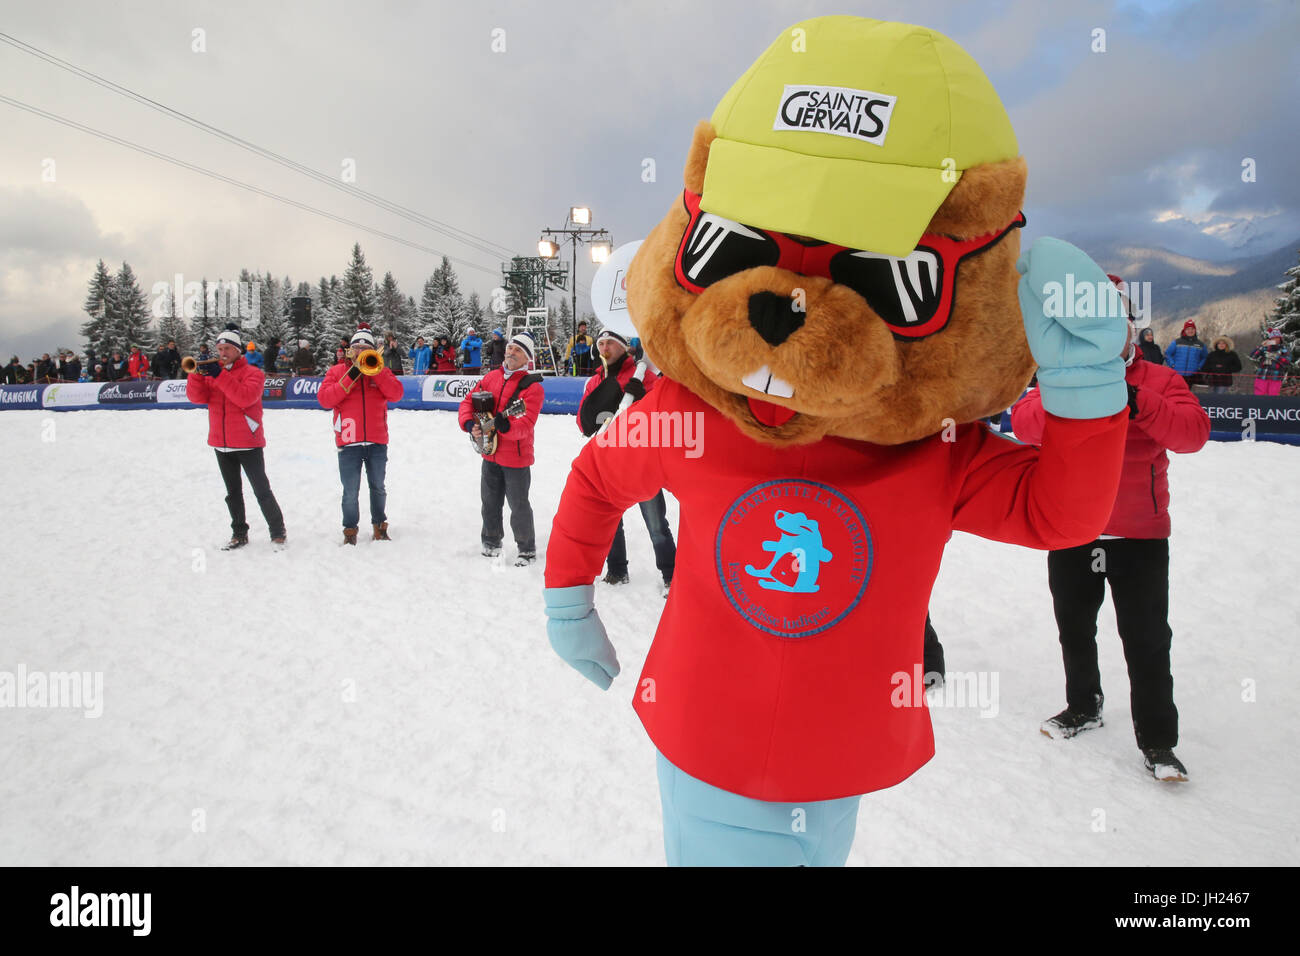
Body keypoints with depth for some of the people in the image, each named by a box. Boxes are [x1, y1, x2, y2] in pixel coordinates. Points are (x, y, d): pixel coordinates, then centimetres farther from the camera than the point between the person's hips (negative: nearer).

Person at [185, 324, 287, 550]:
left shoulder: (253, 373, -5)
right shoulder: (212, 372, 10)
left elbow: (245, 397, -23)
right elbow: (197, 397, -3)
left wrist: (220, 376, -25)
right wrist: (196, 374, -19)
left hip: (247, 444, -6)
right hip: (222, 444, 6)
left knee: (262, 491, -4)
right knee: (233, 492, 15)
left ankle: (278, 533, 4)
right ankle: (239, 533, 25)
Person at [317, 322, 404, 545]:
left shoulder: (380, 370, 10)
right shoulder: (337, 371, 7)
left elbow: (396, 394, -7)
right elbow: (324, 399, -7)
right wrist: (351, 377, -13)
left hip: (377, 442, 1)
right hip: (349, 443, -1)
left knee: (378, 488, 13)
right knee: (351, 492, 1)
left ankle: (379, 525, 27)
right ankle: (350, 529, 16)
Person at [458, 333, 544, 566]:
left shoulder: (532, 386, -14)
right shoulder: (492, 377, 6)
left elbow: (526, 423, -24)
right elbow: (469, 401, 10)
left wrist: (505, 426, -41)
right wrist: (470, 424, -7)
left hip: (516, 457, -6)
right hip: (490, 453, 6)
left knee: (518, 505, 1)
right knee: (490, 501, 19)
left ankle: (527, 549, 16)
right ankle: (491, 542, 37)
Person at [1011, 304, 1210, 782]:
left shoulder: (1160, 381, -1)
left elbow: (1193, 432, -17)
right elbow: (1024, 423, -13)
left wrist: (1138, 403, -31)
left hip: (1140, 536, -2)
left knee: (1146, 640, 4)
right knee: (1074, 628, 17)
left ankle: (1157, 740, 17)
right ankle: (1083, 707, 39)